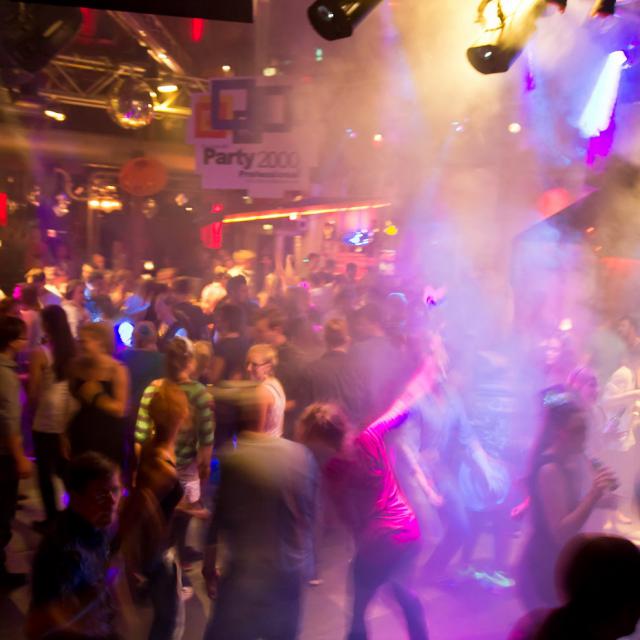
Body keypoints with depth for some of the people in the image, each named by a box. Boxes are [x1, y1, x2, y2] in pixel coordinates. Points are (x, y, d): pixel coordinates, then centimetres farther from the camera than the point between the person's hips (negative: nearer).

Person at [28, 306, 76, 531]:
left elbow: (33, 391, -8)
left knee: (45, 472, 8)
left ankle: (52, 519, 13)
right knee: (65, 468, 18)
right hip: (70, 419, 5)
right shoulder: (74, 351, -1)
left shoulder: (40, 353, -13)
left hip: (46, 421, -5)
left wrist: (34, 408, 10)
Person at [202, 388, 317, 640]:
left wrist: (208, 566, 7)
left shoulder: (233, 460, -16)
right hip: (294, 573, 5)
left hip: (249, 575, -4)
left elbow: (218, 519, -8)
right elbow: (308, 516, 7)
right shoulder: (303, 455, -2)